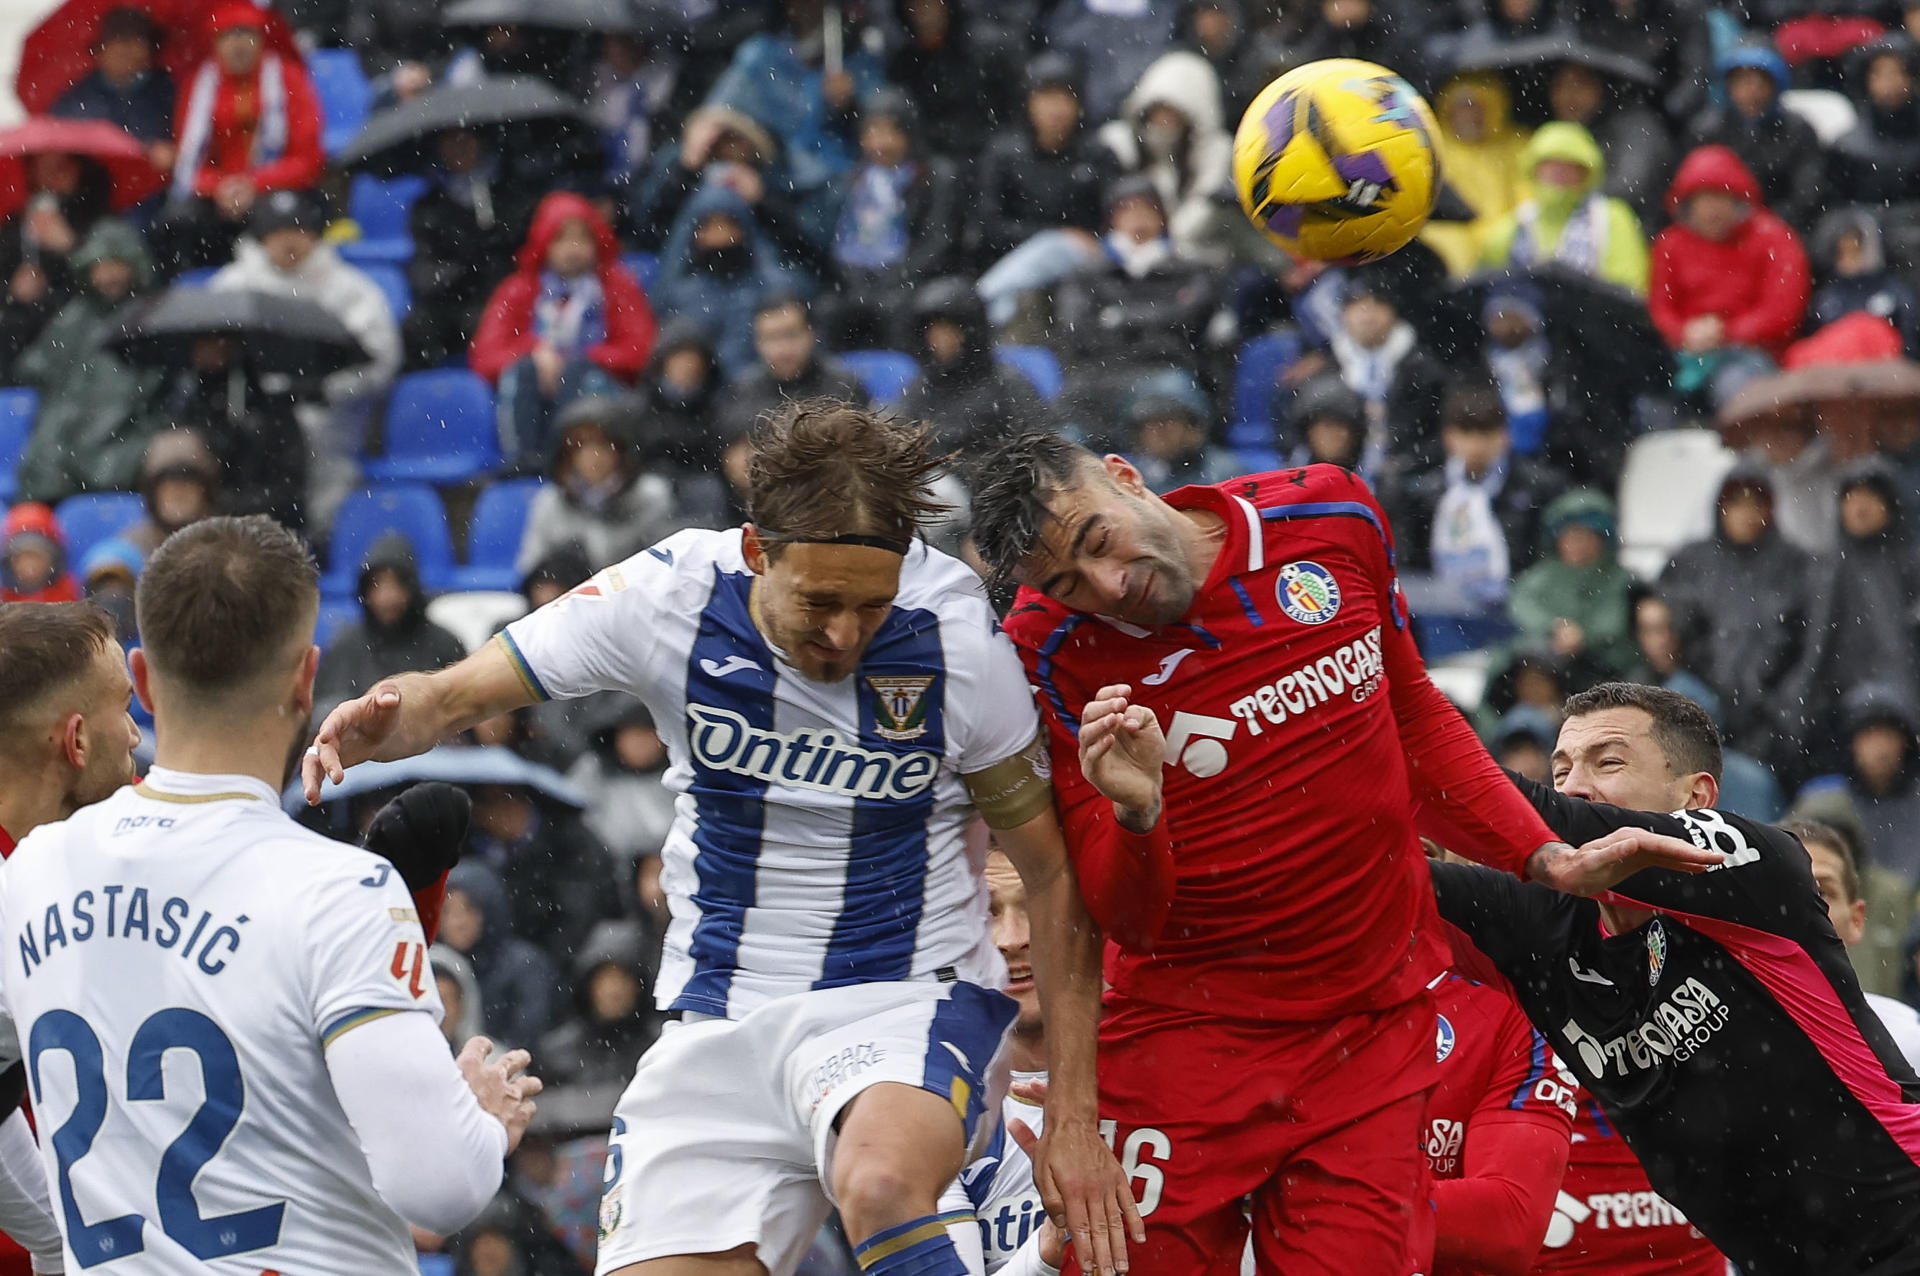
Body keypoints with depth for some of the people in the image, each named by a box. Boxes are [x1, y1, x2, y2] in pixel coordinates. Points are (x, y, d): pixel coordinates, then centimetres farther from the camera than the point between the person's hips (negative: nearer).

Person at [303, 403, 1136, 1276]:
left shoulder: (958, 640, -13)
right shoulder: (671, 596, -10)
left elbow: (1056, 878, -3)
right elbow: (455, 696, -1)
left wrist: (1072, 1118, -6)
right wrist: (376, 723, -27)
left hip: (907, 1004, -3)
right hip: (724, 1030, 3)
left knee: (880, 1184, -35)